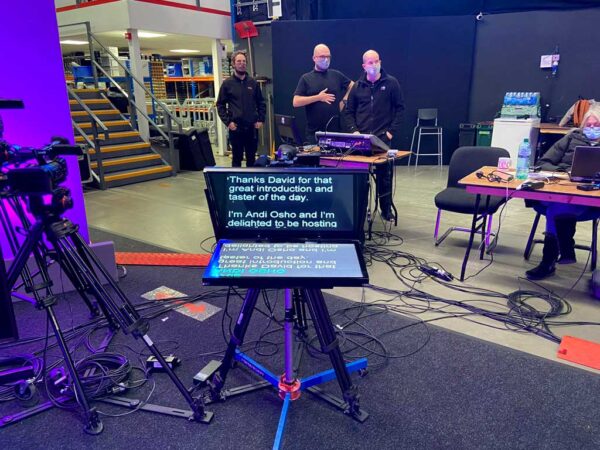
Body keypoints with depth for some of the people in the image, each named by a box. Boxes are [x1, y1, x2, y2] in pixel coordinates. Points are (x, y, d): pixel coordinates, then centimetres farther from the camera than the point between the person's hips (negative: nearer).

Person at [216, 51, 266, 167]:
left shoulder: (253, 82, 7)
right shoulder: (227, 83, 0)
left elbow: (261, 102, 12)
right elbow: (220, 105, 1)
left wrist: (261, 119, 2)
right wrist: (228, 122, -9)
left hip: (252, 127, 3)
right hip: (236, 128, -2)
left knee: (251, 157, 11)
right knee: (237, 158, 5)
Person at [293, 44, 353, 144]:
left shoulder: (337, 75, 9)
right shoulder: (306, 78, 3)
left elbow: (352, 86, 21)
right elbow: (296, 102, -6)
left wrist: (344, 100, 5)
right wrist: (318, 97, -11)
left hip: (336, 130, 2)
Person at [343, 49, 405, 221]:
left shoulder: (391, 83, 2)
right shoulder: (357, 86, 9)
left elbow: (400, 108, 2)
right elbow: (348, 112, 12)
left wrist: (392, 131, -6)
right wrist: (354, 130, -2)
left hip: (383, 138, -2)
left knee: (384, 175, 3)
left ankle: (386, 210, 15)